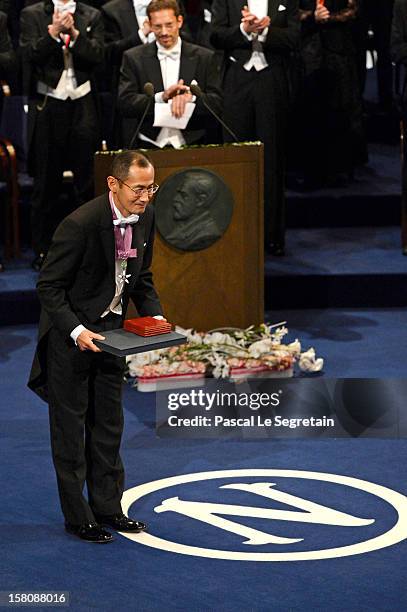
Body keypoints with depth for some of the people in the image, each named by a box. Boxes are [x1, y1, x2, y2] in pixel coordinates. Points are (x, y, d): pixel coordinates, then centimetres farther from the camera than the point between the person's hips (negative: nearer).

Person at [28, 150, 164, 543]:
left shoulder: (145, 217, -4)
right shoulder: (81, 224, -26)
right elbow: (49, 286, -20)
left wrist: (154, 317, -4)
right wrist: (76, 331, -29)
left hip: (111, 329, 7)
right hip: (71, 332, -7)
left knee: (108, 422, 13)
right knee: (70, 424, 2)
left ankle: (107, 508, 23)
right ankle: (77, 517, 9)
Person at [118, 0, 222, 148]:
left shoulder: (204, 57, 10)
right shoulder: (133, 58, 9)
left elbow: (217, 103, 5)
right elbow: (125, 103, 0)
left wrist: (190, 98, -14)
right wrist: (162, 97, -14)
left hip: (192, 144, 1)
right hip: (149, 145, -1)